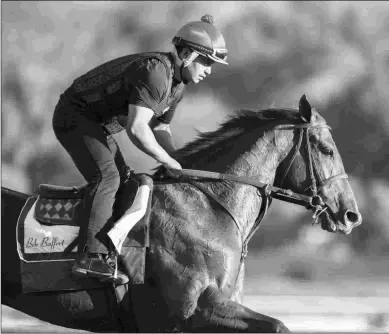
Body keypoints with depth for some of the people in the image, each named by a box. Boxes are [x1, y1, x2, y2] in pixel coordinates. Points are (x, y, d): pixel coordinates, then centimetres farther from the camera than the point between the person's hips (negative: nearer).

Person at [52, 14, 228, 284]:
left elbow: (160, 128, 18)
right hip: (75, 117, -11)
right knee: (106, 177, -23)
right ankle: (92, 256, -30)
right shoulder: (155, 72, -28)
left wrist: (181, 162, 4)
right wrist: (169, 162, -24)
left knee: (123, 181, 12)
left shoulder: (177, 84, 6)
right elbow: (137, 129, -35)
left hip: (98, 124, 11)